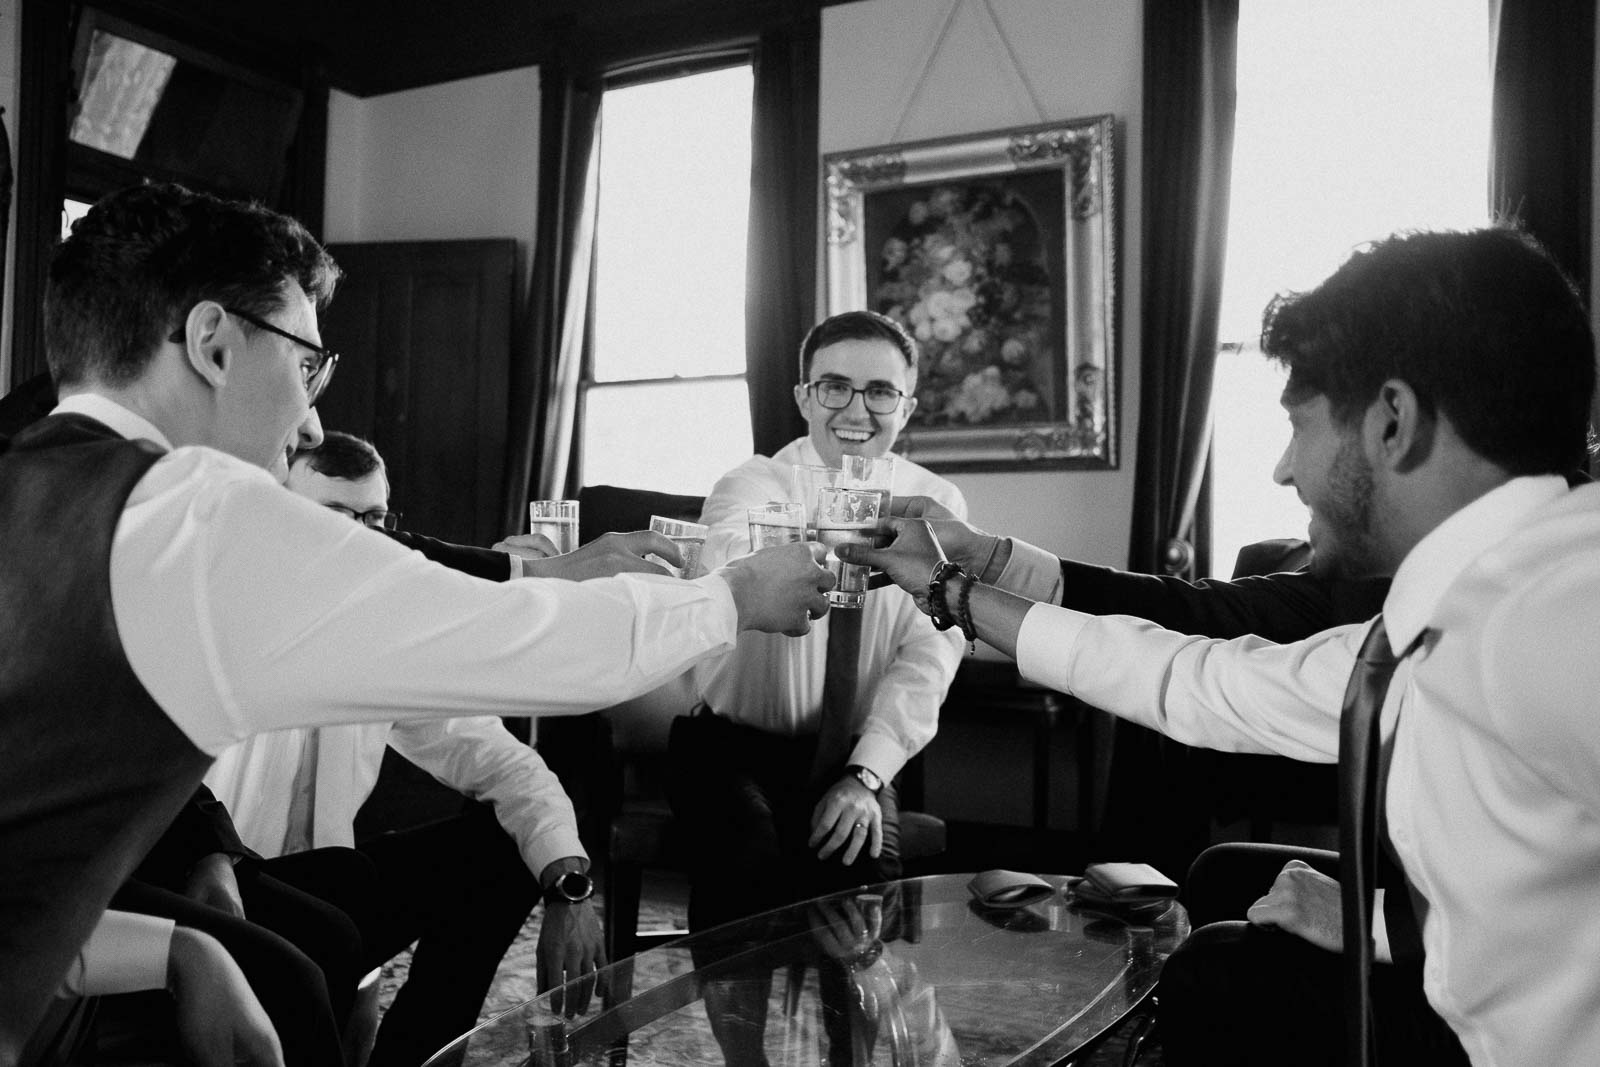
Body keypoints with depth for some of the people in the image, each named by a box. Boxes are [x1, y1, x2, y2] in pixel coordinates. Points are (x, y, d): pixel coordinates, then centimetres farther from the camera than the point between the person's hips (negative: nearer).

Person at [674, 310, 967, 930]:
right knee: (749, 867, -30)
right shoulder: (751, 484, -9)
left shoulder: (936, 505, 1)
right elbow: (732, 561, -34)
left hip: (851, 760, 2)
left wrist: (865, 775, -20)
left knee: (867, 879, -25)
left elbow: (928, 655, -6)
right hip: (731, 745, -2)